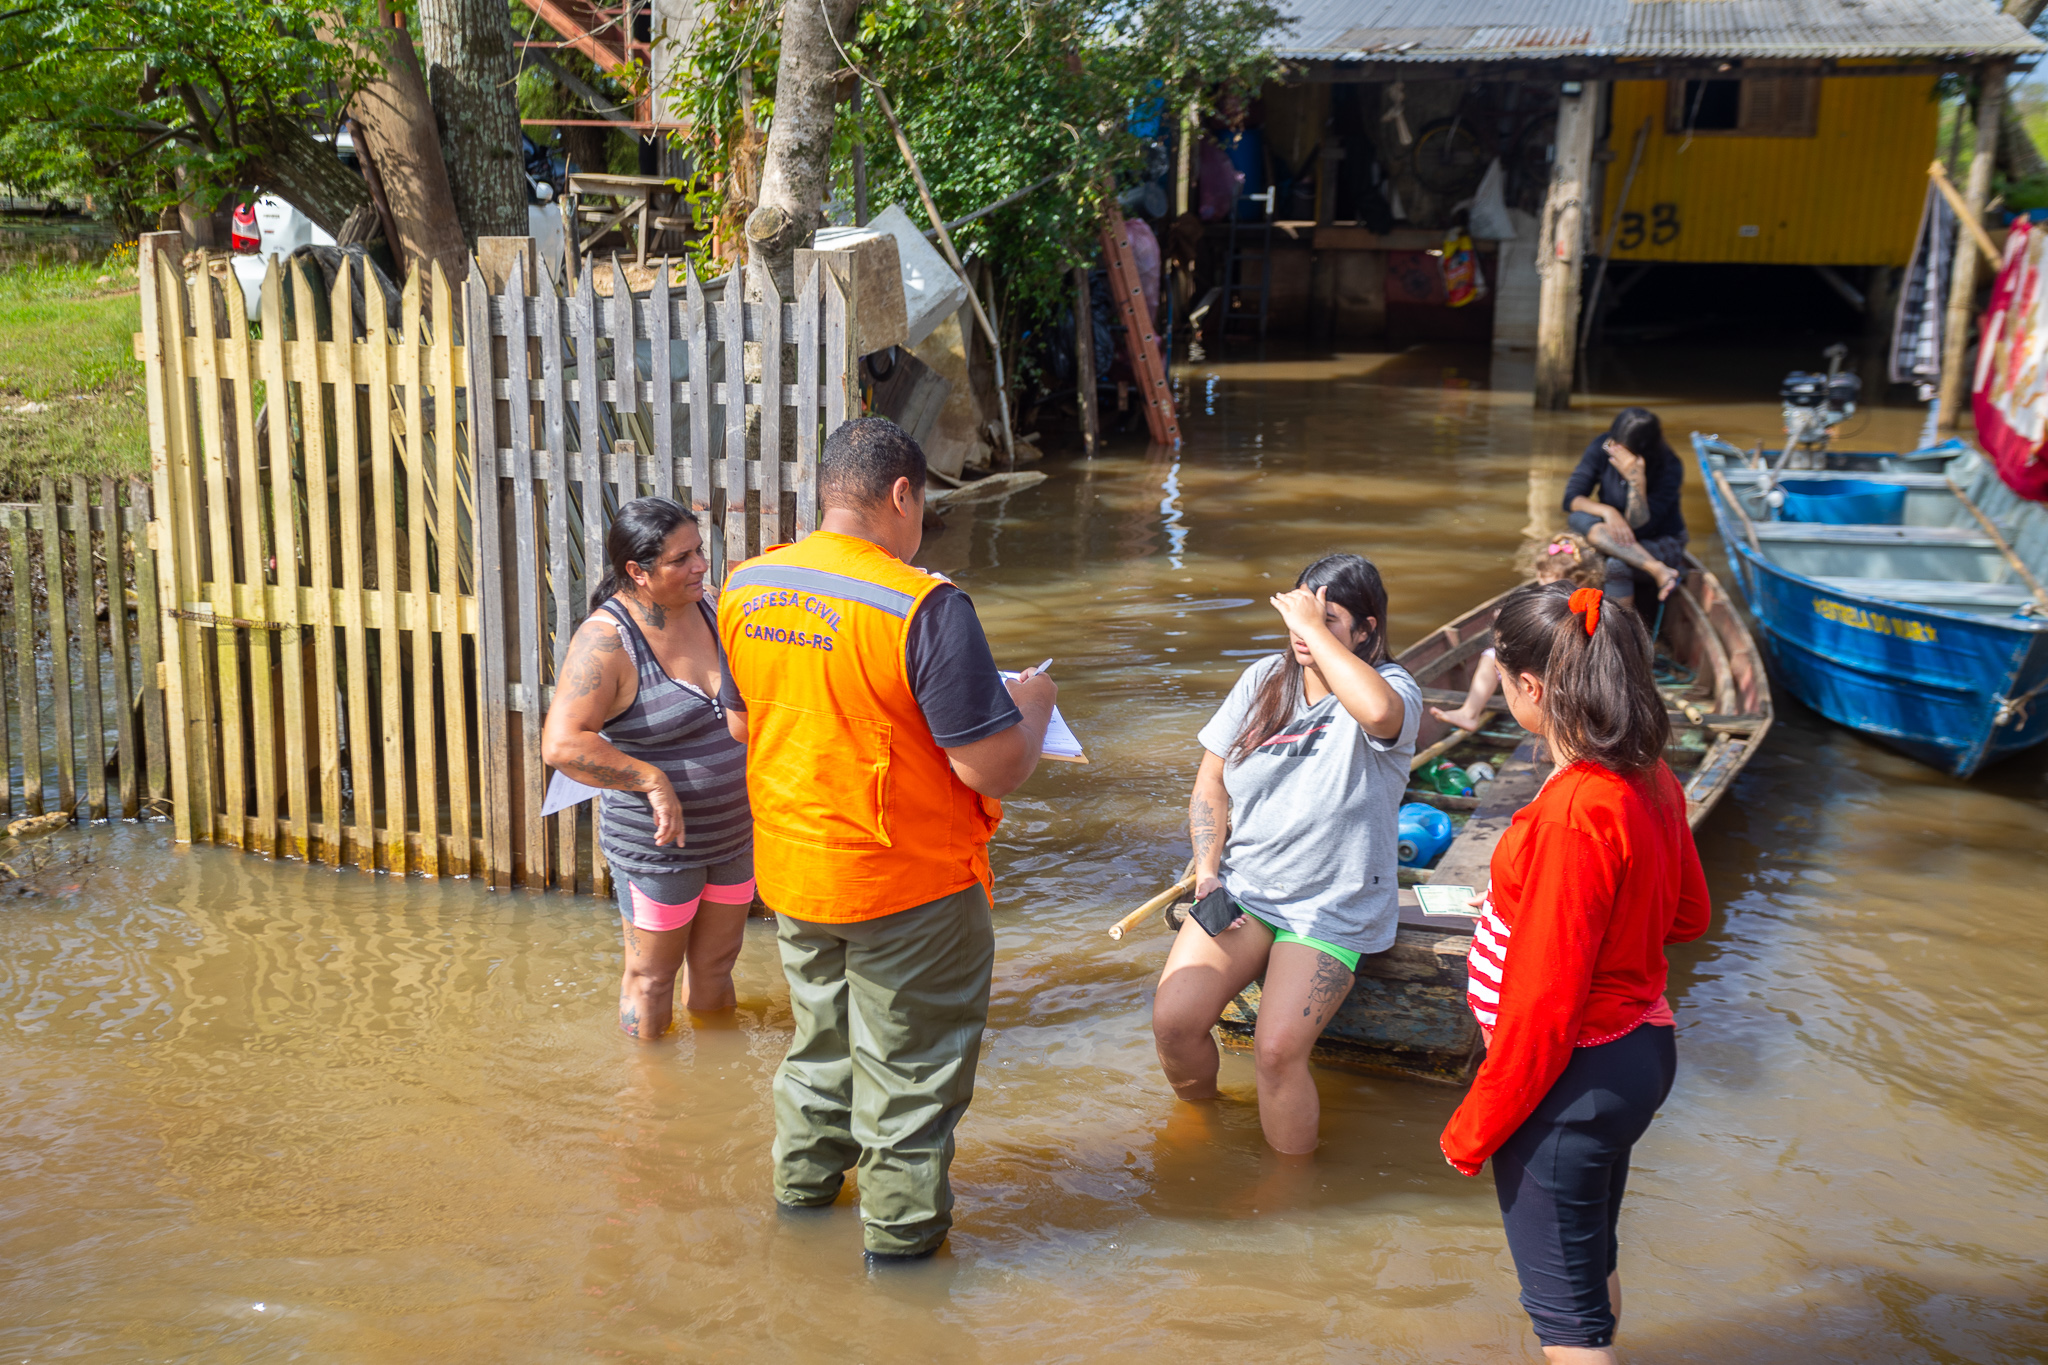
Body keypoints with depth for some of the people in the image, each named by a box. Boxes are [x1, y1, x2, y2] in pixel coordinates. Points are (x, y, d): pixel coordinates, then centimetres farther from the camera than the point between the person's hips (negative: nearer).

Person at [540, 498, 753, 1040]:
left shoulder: (708, 610, 0)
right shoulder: (606, 639, -22)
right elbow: (562, 743, -31)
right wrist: (654, 782, -29)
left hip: (732, 832, 6)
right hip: (657, 846, -6)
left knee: (716, 965, 22)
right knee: (651, 976, 12)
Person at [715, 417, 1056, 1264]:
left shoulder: (745, 588, -3)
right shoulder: (924, 607, -24)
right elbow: (996, 771, -23)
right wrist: (1033, 706, -3)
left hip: (790, 871, 6)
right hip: (907, 882, -6)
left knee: (820, 1028, 27)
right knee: (910, 1056, 13)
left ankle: (804, 1178, 44)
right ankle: (900, 1223, 28)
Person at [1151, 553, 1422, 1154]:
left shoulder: (1391, 688, -8)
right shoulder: (1264, 680, 7)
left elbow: (1379, 712, -37)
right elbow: (1211, 783, 11)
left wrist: (1314, 628, -27)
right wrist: (1207, 869, -3)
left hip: (1331, 909, -4)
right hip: (1241, 888, 4)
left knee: (1277, 1050, -22)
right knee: (1173, 1022, -15)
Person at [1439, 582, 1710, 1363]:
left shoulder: (1572, 813, -29)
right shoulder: (1651, 779, -2)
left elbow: (1544, 1004, -26)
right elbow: (1688, 915, 13)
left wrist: (1472, 1131, -14)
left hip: (1571, 1079, -9)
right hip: (1638, 1049, 9)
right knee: (1591, 1261, 29)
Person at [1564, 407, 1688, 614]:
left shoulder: (1668, 467, -21)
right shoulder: (1602, 448, -11)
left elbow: (1639, 527, -23)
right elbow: (1572, 498, -13)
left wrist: (1637, 481, -37)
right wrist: (1607, 511, -32)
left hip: (1661, 545, -4)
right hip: (1616, 539, 5)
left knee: (1617, 564, -37)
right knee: (1579, 518, -28)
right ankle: (1658, 571, -34)